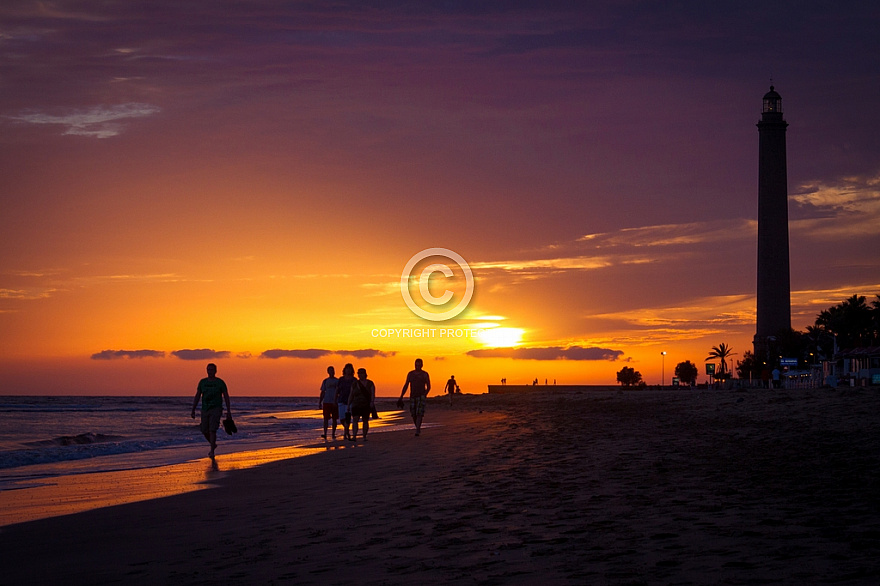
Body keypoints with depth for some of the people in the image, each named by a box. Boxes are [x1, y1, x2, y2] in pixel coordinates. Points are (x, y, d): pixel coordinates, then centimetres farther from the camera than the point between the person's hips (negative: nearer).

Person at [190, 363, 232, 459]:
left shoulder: (220, 382, -1)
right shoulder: (202, 382, 8)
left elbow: (226, 397, 1)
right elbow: (197, 396, 10)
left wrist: (228, 411, -4)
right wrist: (193, 410, 5)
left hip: (216, 409, -4)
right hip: (205, 409, 4)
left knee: (212, 430, -16)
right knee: (205, 431, 7)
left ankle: (212, 452, -15)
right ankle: (213, 445, 34)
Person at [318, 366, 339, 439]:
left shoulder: (337, 381, 8)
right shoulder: (325, 381, 8)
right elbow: (322, 393, 10)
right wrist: (320, 403, 3)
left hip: (335, 402, 1)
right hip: (326, 402, -1)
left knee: (334, 419, 4)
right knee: (326, 418, -9)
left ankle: (333, 434, 12)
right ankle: (325, 434, -14)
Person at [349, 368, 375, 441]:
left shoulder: (370, 383, -1)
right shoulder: (355, 384, 5)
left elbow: (373, 394, -10)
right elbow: (351, 395, 9)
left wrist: (372, 402, -25)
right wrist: (348, 405, 7)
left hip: (366, 405, -1)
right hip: (356, 405, 1)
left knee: (365, 421, 5)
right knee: (355, 420, -14)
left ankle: (364, 436, 18)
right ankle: (354, 437, -21)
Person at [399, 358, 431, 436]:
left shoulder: (425, 374, -1)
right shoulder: (410, 374, 8)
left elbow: (428, 387, -1)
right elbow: (405, 386, 10)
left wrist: (424, 395, -17)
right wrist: (401, 398, 3)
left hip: (421, 397, -4)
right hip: (412, 397, 4)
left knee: (419, 414, -15)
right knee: (414, 415, 4)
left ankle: (417, 431, -15)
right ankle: (418, 428, 25)